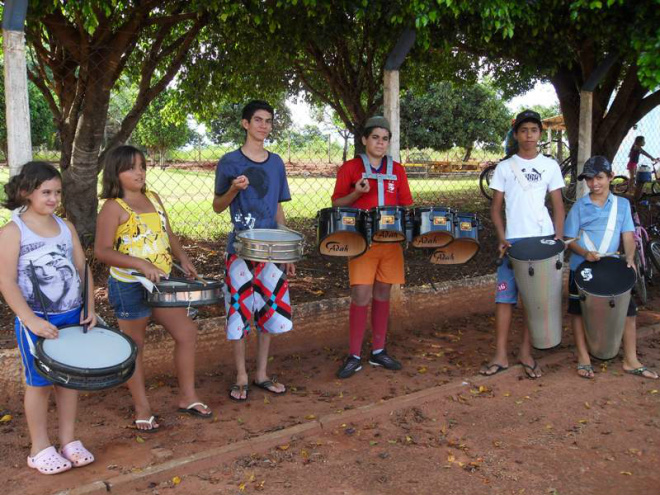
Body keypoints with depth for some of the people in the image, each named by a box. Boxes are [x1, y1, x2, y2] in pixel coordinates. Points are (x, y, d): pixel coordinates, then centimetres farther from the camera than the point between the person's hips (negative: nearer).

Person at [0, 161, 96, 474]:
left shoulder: (66, 227, 6)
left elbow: (82, 269, 10)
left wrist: (89, 308, 0)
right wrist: (31, 320, -20)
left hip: (72, 317, 5)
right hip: (36, 321, -4)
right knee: (39, 382, 7)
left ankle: (68, 440, 27)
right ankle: (40, 449, 22)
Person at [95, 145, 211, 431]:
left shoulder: (153, 198, 8)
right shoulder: (114, 207, -13)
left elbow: (168, 234, 16)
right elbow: (102, 251, -19)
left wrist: (183, 259, 0)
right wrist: (141, 264, -28)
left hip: (161, 282, 7)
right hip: (129, 287, -7)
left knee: (186, 333, 10)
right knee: (135, 346, 7)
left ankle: (187, 397, 26)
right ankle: (142, 410, 22)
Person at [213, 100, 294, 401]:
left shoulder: (276, 163, 8)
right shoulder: (230, 162, -4)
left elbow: (278, 210, 11)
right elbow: (217, 207, 1)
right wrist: (234, 190, -21)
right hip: (241, 249, -4)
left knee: (270, 310, 8)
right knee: (240, 311, 1)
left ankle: (262, 374, 23)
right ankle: (241, 378, 16)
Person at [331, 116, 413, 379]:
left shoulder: (397, 170, 11)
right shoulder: (350, 168, 1)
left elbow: (406, 205, 13)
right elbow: (337, 204, 1)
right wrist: (356, 193, -17)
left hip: (390, 241, 4)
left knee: (382, 295, 10)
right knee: (361, 296, -8)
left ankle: (378, 351, 22)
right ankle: (354, 356, 3)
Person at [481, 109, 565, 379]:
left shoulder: (550, 166, 7)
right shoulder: (504, 167, 5)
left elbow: (558, 206, 8)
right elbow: (496, 207, 5)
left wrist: (559, 237, -4)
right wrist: (502, 237, -7)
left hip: (543, 240, 1)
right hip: (513, 240, 0)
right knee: (504, 296, -3)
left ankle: (525, 352, 16)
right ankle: (501, 355, 4)